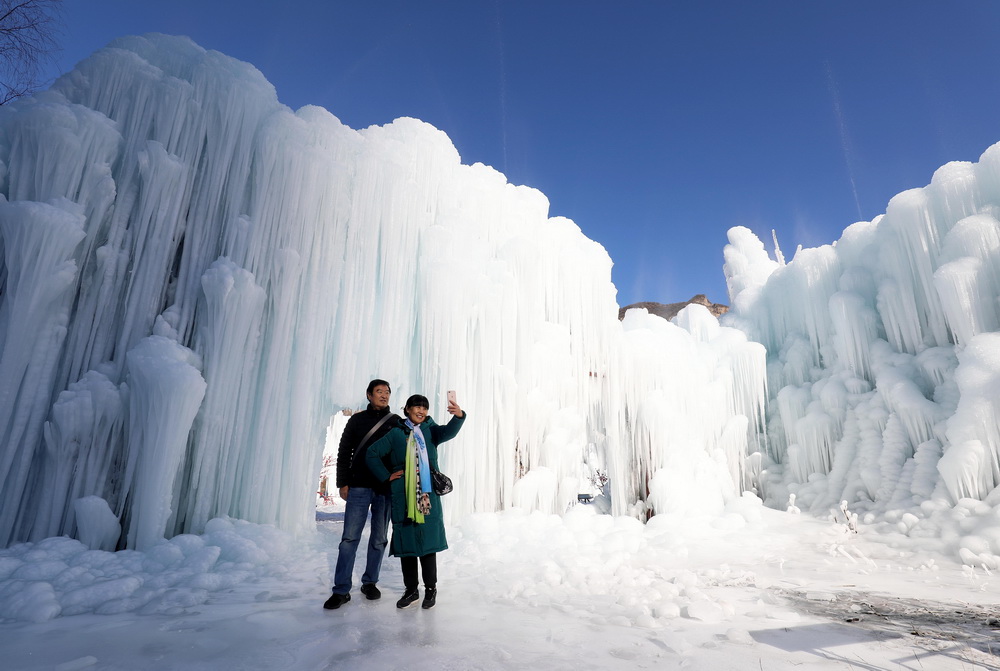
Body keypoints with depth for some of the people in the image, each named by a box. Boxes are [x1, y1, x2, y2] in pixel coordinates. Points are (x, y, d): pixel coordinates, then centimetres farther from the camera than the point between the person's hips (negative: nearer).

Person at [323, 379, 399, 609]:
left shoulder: (397, 423, 7)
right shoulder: (357, 420, 6)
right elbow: (343, 452, 6)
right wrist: (343, 482, -1)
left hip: (386, 489, 1)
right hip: (359, 487, -1)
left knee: (379, 539, 8)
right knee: (350, 538, -3)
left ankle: (369, 582, 23)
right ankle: (341, 590, 5)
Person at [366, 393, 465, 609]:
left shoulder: (430, 431, 6)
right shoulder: (396, 433, 5)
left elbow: (449, 432, -15)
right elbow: (372, 454, 7)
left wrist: (459, 416, -35)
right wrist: (387, 477, 0)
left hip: (428, 496, 0)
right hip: (403, 498, 1)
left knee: (428, 542, 3)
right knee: (405, 543, 8)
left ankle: (430, 589, 18)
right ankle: (411, 589, 23)